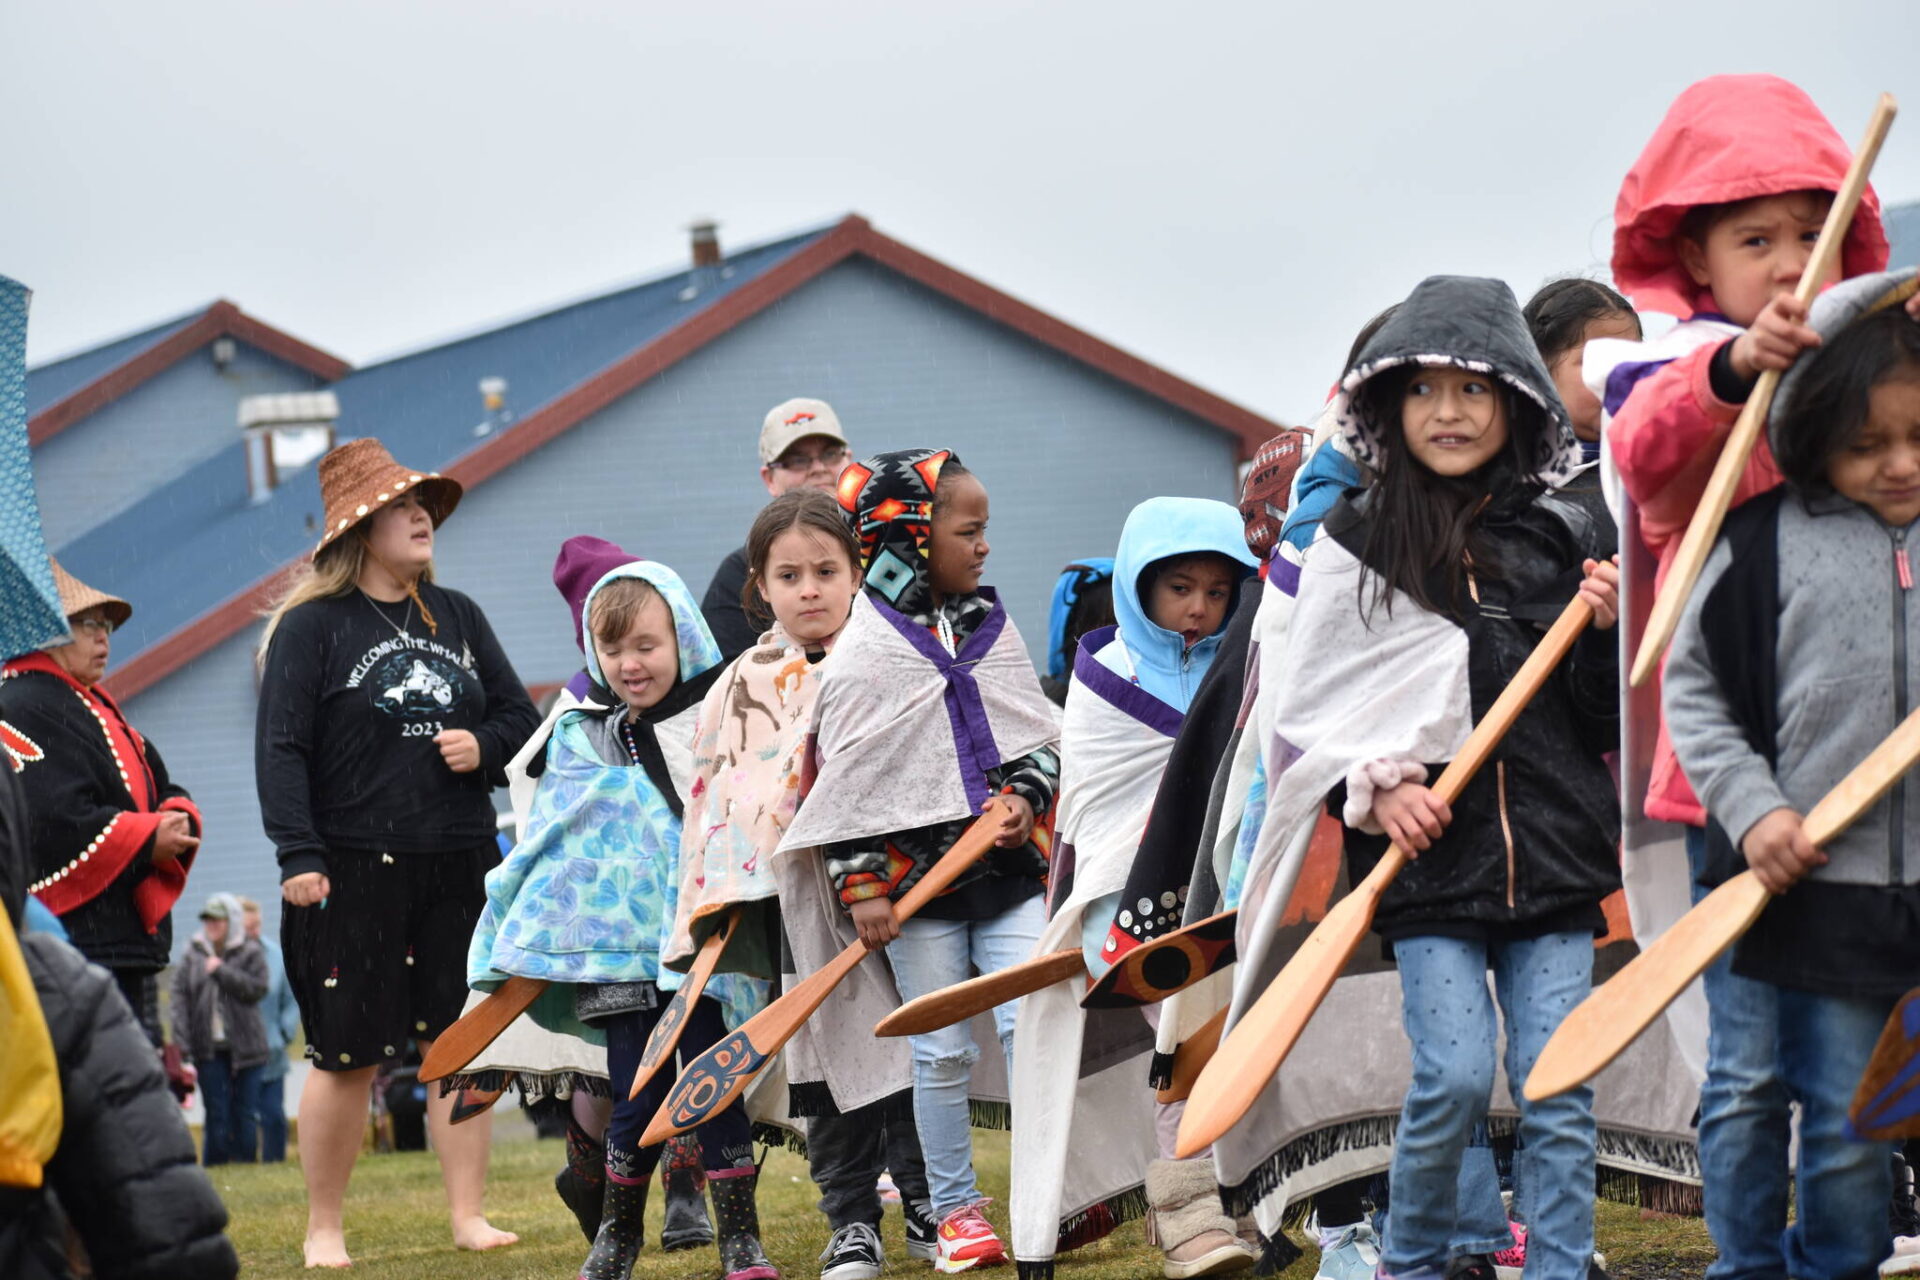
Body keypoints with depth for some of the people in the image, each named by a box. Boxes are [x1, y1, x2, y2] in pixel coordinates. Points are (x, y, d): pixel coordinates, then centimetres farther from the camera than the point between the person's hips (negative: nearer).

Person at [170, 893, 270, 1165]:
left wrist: (221, 972, -13)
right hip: (208, 1048, 1)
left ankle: (245, 1163, 8)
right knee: (216, 1114, 0)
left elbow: (256, 989, -11)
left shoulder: (250, 953, 2)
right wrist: (182, 1041, -7)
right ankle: (215, 1164, 3)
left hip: (244, 1048, -1)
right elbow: (180, 996, 2)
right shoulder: (193, 954, 6)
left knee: (243, 1112, 3)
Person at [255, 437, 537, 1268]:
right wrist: (298, 856, -17)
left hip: (460, 869, 5)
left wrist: (484, 747, -3)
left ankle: (468, 1214, 8)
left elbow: (519, 716, 20)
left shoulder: (457, 617, 14)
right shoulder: (312, 626, -3)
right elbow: (281, 748, -8)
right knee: (346, 1057, -3)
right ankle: (323, 1229, 7)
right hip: (353, 871, -5)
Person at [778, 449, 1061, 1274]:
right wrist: (861, 885, -9)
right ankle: (955, 1211, 15)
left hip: (1009, 865, 3)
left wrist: (1025, 796, -6)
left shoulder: (992, 627, 8)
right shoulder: (863, 652, -7)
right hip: (918, 874, -3)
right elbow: (842, 776, -6)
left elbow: (1040, 734, 14)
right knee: (943, 1051, 4)